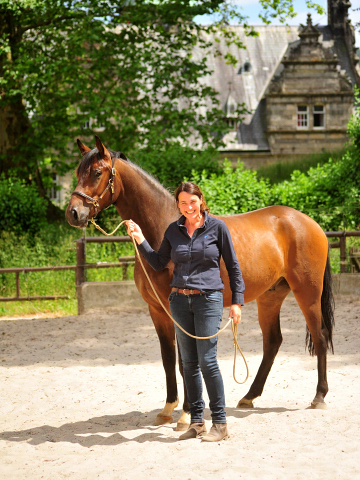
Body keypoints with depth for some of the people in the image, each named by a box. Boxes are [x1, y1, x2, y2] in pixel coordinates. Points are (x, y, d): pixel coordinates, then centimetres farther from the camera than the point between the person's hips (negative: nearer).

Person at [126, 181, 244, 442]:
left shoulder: (217, 227, -3)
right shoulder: (173, 230, 8)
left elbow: (233, 266, 0)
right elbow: (159, 263, 13)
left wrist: (237, 301, -5)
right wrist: (140, 238, 2)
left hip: (208, 298, -4)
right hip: (180, 300, 5)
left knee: (207, 360, -10)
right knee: (189, 362, 7)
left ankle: (220, 423, -2)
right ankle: (197, 422, 15)